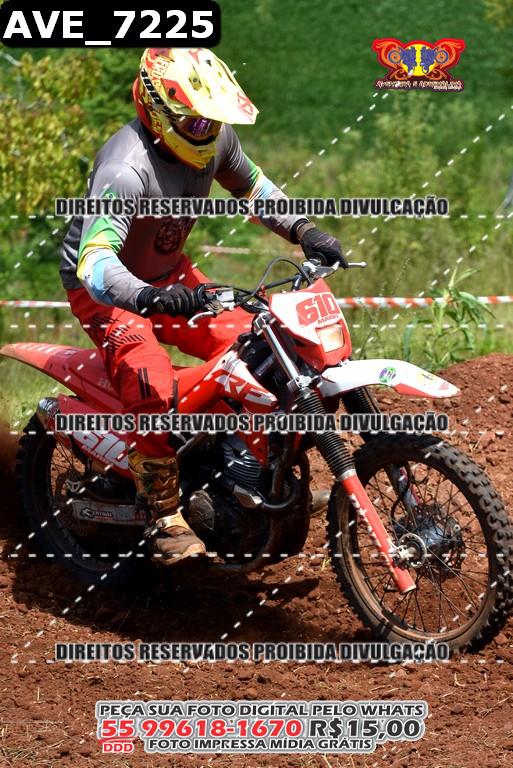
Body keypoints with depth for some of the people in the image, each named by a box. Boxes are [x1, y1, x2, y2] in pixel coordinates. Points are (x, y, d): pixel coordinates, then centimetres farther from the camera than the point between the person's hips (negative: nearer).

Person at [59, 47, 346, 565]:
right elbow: (95, 262, -48)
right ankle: (163, 516, -18)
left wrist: (304, 231, -5)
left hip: (168, 274, 8)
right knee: (153, 387, -31)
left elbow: (250, 185, 11)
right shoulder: (126, 169, -36)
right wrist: (151, 298, -66)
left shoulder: (215, 138, -11)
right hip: (102, 289, -8)